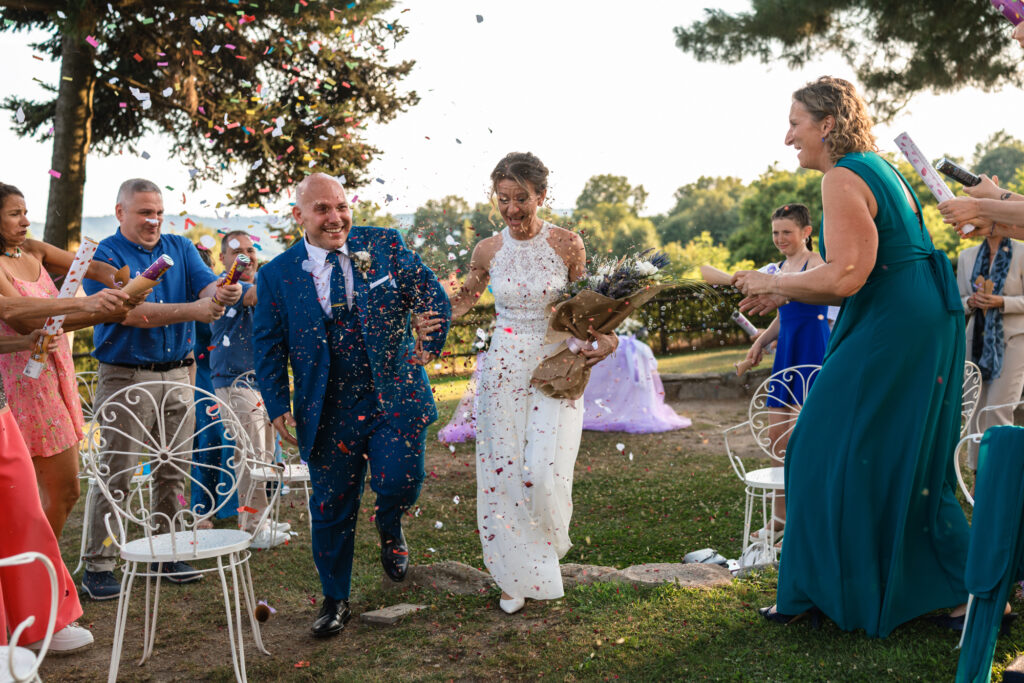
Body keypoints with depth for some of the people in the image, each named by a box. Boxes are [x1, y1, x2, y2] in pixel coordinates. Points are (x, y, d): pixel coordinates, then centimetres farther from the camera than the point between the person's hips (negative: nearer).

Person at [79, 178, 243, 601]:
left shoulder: (179, 248, 11)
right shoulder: (103, 256, -5)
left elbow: (206, 284, -5)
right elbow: (130, 313, -18)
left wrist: (222, 293, -29)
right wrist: (192, 310, -27)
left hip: (178, 375, 5)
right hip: (125, 378, -5)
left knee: (174, 471, 10)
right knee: (115, 475, -3)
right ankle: (98, 566, 6)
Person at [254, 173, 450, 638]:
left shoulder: (384, 245, 0)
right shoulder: (276, 276, 0)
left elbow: (432, 294, 8)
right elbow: (268, 347, 5)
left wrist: (430, 344, -3)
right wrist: (278, 406, -2)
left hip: (395, 395, 0)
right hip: (328, 411, 1)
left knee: (398, 481, -18)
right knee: (331, 508, 7)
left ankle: (389, 528, 21)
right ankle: (335, 600, 29)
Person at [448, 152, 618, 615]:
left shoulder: (566, 244, -5)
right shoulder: (488, 251, 2)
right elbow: (461, 303, 18)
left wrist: (603, 339, -14)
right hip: (504, 371, 2)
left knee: (545, 472, -12)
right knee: (502, 471, 3)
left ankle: (547, 551, 22)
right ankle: (517, 575, 21)